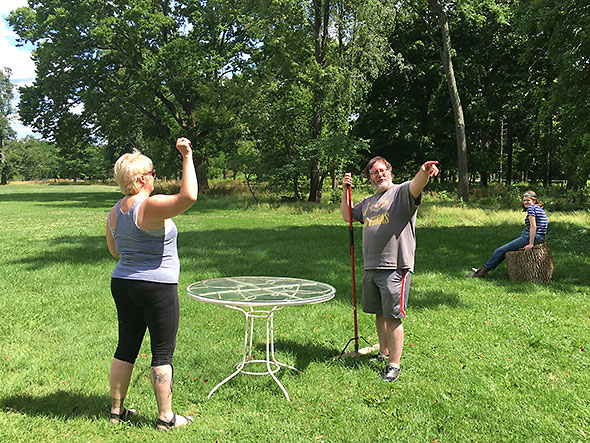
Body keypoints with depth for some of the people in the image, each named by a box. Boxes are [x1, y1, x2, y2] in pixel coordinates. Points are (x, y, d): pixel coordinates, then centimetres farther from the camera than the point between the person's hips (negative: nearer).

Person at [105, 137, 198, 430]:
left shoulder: (115, 211, 7)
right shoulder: (150, 207, -19)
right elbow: (188, 196, -32)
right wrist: (187, 157, -24)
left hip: (122, 284, 8)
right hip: (158, 288, -8)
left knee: (126, 347, 17)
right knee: (162, 352, 3)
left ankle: (116, 410, 28)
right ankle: (166, 417, 12)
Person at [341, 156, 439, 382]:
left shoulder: (401, 192, -2)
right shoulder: (368, 202, 21)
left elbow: (415, 186, -24)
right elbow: (347, 216, 30)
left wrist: (424, 173, -48)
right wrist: (345, 190, 17)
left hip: (395, 267, -7)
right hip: (371, 267, 7)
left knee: (393, 316, -3)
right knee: (379, 313, 17)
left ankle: (395, 364, 7)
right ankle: (384, 353, 34)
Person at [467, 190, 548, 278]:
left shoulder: (531, 208, -11)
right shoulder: (538, 208, 18)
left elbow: (533, 226, -20)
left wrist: (530, 244, -23)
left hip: (530, 237, -10)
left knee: (500, 251, -2)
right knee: (505, 249, 19)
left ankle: (483, 271, 8)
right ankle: (484, 269, 21)